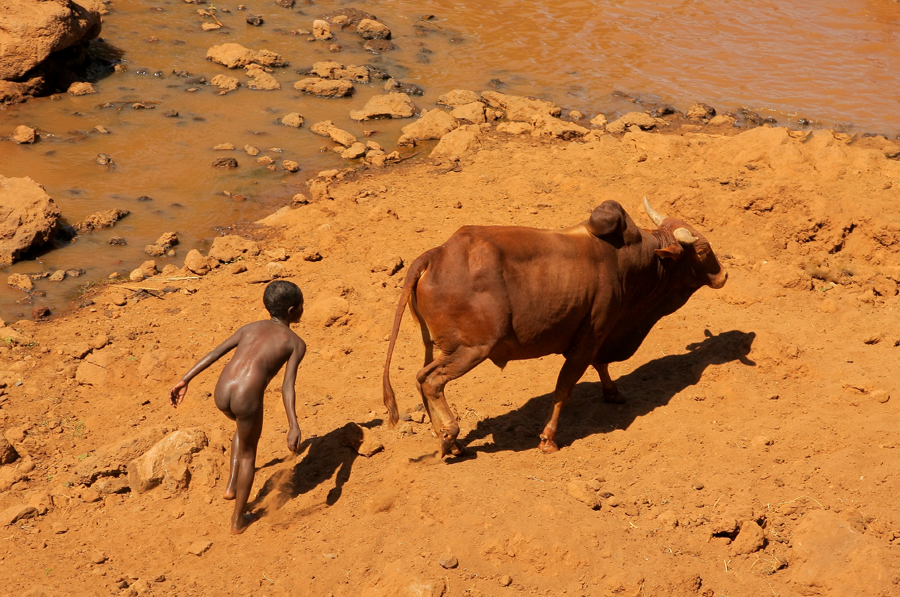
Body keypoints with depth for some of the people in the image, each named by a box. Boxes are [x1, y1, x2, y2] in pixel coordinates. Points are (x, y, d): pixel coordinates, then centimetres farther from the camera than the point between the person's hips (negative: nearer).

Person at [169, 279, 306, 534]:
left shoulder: (250, 328, 22)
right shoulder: (296, 343, 9)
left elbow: (214, 353, 13)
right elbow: (287, 385, -6)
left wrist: (184, 381, 12)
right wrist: (293, 426, -13)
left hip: (222, 395, 4)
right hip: (248, 399, -4)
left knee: (245, 425, 39)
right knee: (248, 452, 23)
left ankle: (232, 485, 35)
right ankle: (238, 519, 35)